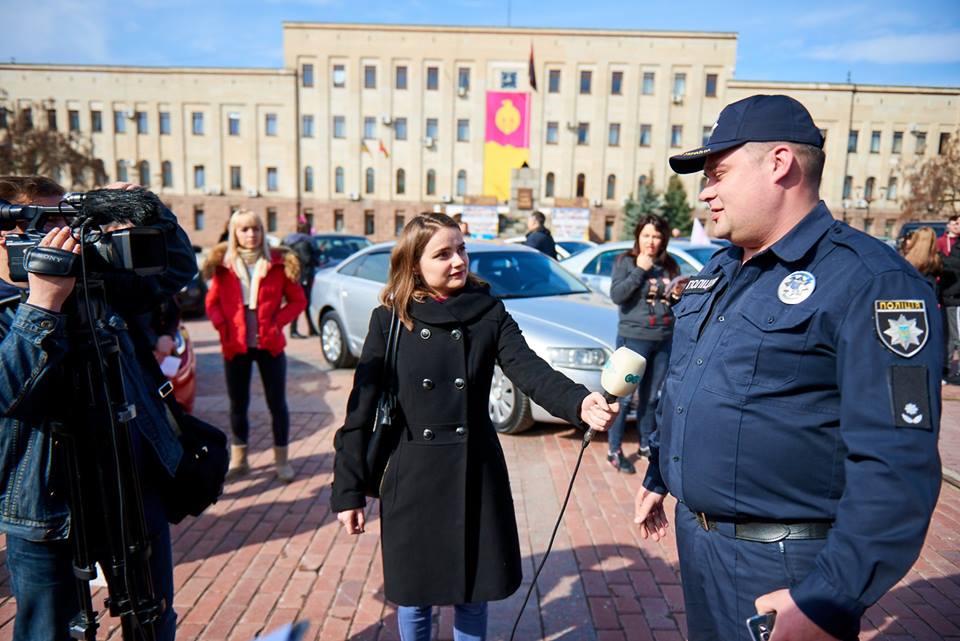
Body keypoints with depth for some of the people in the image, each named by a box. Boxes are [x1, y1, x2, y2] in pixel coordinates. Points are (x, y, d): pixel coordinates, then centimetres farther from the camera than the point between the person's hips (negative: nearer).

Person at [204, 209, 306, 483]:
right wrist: (222, 326, -9)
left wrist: (277, 322, -12)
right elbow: (212, 303, 8)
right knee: (238, 404, 13)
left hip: (269, 345, -2)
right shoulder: (223, 265, 1)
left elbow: (298, 300, 1)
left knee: (277, 403, 5)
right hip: (235, 346, 2)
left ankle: (281, 460, 19)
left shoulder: (278, 263, -3)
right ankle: (238, 459, 29)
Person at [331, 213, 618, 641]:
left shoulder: (489, 314, -1)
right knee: (413, 597, 13)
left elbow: (531, 372, -15)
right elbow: (362, 409, -4)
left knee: (473, 594, 15)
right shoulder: (390, 320, -4)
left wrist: (580, 404, -34)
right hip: (412, 478, -1)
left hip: (476, 475, 1)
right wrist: (348, 490, -4)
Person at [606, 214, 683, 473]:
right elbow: (616, 295, -14)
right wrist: (639, 271, -17)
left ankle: (646, 444, 30)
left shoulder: (670, 266, 9)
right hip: (633, 338, -4)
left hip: (664, 340, 4)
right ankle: (614, 450, 10)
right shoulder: (625, 261, -2)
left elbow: (676, 303, 20)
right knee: (624, 396, 0)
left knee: (650, 397, 15)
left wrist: (679, 295, -2)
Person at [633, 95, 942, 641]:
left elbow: (896, 465, -23)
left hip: (780, 569, -8)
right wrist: (657, 478, 21)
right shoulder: (718, 273, 8)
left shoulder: (868, 280, -19)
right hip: (694, 535, 8)